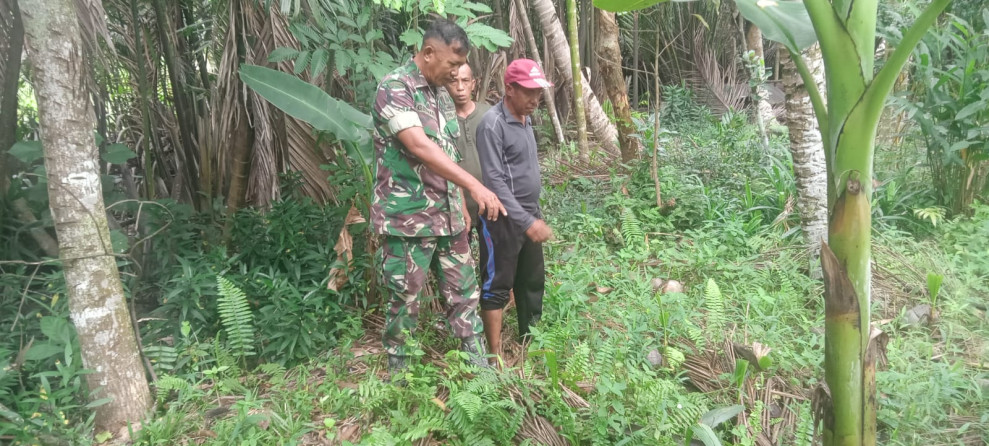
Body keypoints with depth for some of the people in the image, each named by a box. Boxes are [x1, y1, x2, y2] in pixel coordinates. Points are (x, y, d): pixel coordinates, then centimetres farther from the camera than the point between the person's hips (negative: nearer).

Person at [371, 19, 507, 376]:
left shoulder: (442, 94, 11)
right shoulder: (395, 88, -15)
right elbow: (420, 147, -28)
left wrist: (462, 203, 16)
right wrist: (475, 185, -34)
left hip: (448, 218, 8)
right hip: (407, 220, -7)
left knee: (464, 294, 12)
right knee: (404, 303, 5)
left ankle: (479, 368, 23)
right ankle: (397, 377, 23)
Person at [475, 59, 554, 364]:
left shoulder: (525, 120, 10)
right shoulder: (493, 124, -18)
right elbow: (494, 181, -23)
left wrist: (535, 214, 18)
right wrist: (527, 221, -26)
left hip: (529, 216, 9)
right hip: (504, 220, -9)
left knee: (533, 282, 18)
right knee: (497, 286, 1)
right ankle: (495, 355, 11)